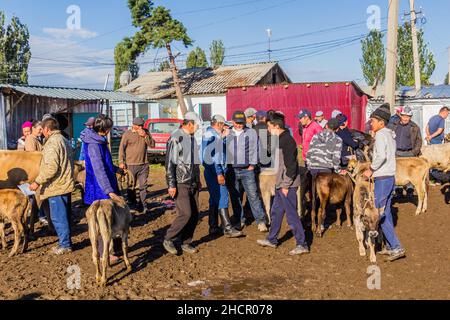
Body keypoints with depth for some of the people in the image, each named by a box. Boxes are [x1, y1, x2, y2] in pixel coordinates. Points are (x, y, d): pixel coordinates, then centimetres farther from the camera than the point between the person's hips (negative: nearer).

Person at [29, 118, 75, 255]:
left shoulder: (52, 143, -18)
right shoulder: (62, 139, 14)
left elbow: (51, 168, -25)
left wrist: (37, 182, -20)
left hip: (57, 187, -10)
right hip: (65, 184, 10)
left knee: (58, 217, -1)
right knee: (63, 216, 17)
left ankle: (65, 245, 7)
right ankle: (66, 242, 26)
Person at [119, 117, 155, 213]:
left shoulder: (146, 133, 8)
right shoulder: (127, 134, -1)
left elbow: (152, 145, 2)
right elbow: (121, 148, -1)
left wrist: (145, 136, -12)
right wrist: (121, 162, -8)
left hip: (143, 165, 3)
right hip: (130, 165, -2)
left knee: (143, 185, 3)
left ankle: (143, 205, 9)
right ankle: (132, 204, 16)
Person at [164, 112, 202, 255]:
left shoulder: (192, 138, 16)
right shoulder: (176, 138, -11)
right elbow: (170, 163, -14)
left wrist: (198, 180, 23)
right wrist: (171, 185, -17)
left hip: (193, 183, 8)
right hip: (181, 183, -8)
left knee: (195, 214, 6)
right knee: (185, 213, -13)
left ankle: (186, 243, 18)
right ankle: (168, 239, 6)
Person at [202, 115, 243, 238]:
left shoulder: (215, 135, 18)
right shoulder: (211, 135, -12)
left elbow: (219, 151, 18)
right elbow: (211, 156, -20)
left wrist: (223, 137, 9)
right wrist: (219, 173, -23)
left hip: (216, 172, 11)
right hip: (214, 171, -11)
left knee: (214, 199, 13)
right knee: (222, 197, -12)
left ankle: (213, 227, 21)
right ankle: (227, 228, -12)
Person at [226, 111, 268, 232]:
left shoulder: (251, 133, 4)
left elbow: (254, 150, 3)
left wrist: (252, 164, -4)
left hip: (247, 169, -2)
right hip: (231, 170, 2)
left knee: (253, 195, -5)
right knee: (235, 197, 7)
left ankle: (261, 221, 1)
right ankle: (239, 221, 19)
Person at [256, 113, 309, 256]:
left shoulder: (287, 140, -17)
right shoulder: (280, 139, 14)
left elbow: (291, 165, -22)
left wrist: (286, 185, -21)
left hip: (287, 185, -10)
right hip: (281, 184, 10)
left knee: (291, 214, -5)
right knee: (276, 212, 19)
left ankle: (302, 245, 4)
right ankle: (272, 240, 33)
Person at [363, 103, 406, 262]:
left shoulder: (381, 135, -14)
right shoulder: (390, 135, 15)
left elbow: (381, 156, -27)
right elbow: (389, 156, 15)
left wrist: (371, 169, -15)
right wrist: (374, 169, 10)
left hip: (382, 179, -10)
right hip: (390, 177, 10)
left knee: (379, 214, -4)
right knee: (386, 212, 15)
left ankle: (397, 248, -4)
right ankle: (391, 246, 22)